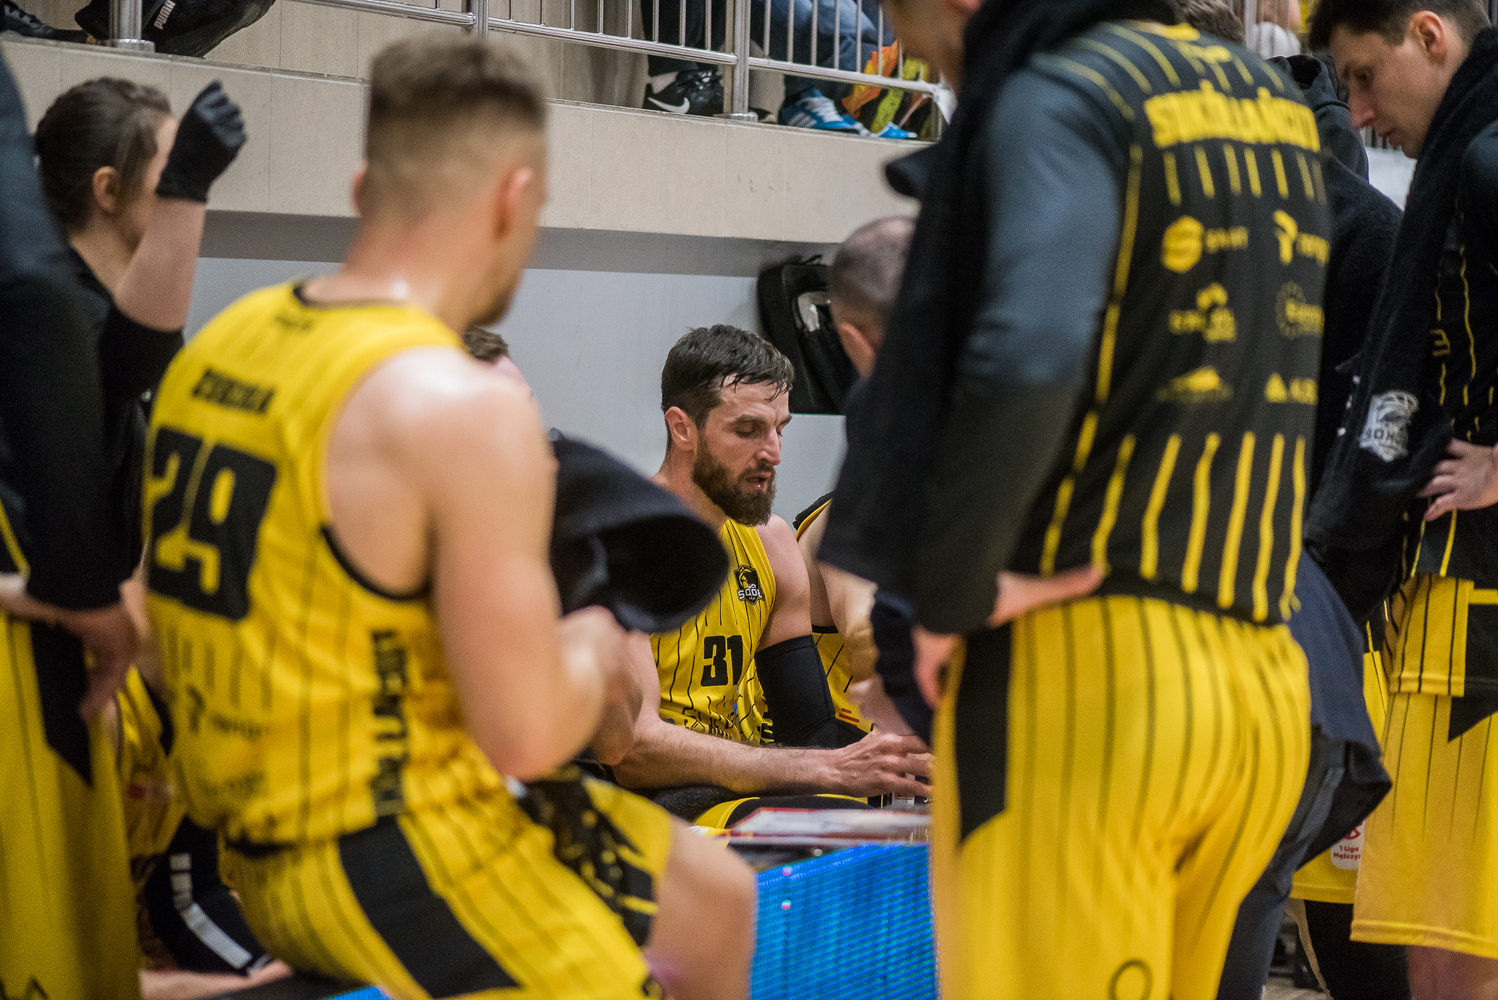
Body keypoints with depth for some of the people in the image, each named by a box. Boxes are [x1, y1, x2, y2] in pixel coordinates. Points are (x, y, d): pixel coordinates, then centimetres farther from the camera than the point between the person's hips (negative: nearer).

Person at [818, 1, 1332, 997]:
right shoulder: (1267, 96, 14)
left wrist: (952, 592, -14)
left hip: (1082, 665, -8)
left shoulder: (1059, 99, -10)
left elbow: (1026, 359, -26)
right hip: (1263, 682, 8)